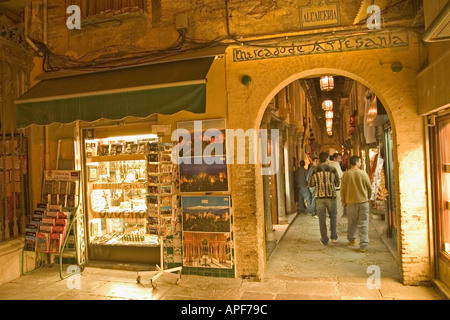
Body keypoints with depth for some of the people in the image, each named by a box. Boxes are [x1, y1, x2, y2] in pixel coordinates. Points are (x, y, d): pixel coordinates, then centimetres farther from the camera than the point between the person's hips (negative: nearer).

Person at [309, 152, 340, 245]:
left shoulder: (315, 170, -3)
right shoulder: (333, 169, -4)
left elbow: (311, 184, 4)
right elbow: (337, 184, 5)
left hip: (319, 196, 0)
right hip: (331, 196, 0)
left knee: (322, 218, 8)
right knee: (333, 216, 19)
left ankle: (324, 240, 12)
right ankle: (334, 237, 21)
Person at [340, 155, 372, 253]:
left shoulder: (346, 174, -4)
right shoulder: (363, 174, -7)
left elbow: (342, 189, 1)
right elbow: (369, 188, 2)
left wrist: (343, 201, 15)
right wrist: (368, 197, 21)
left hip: (351, 202, 2)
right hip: (363, 201, -2)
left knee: (352, 222, 17)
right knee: (363, 224, 2)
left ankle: (351, 239, 33)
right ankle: (363, 246, 2)